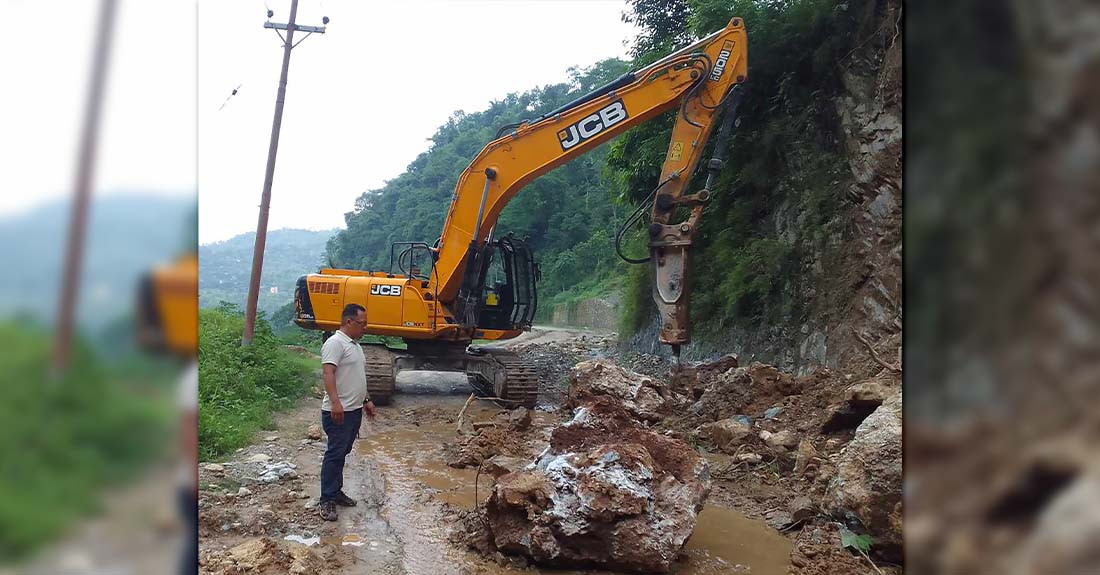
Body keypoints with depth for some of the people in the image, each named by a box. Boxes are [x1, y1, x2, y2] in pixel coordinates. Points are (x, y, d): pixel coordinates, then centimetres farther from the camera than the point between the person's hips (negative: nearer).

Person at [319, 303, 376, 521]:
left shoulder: (355, 344, 17)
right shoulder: (335, 343, -15)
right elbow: (328, 374, -25)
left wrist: (366, 400, 25)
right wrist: (335, 402, -35)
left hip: (354, 410, 10)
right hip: (338, 412, -9)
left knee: (342, 453, 15)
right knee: (335, 454, -7)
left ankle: (336, 491, 24)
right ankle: (326, 500, -2)